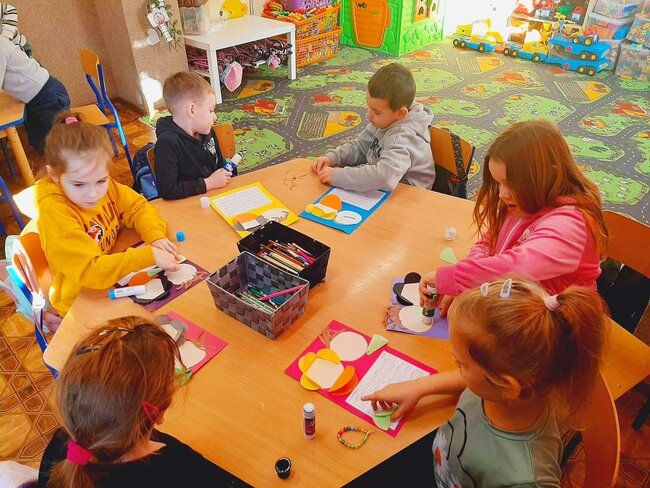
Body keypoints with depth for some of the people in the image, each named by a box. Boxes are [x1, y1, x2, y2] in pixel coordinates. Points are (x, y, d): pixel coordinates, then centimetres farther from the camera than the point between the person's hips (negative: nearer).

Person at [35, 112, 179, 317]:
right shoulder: (54, 212, -28)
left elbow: (137, 206, 2)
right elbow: (90, 271, -31)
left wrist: (156, 237, -17)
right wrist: (149, 256, -35)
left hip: (116, 277, 7)